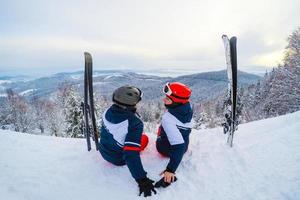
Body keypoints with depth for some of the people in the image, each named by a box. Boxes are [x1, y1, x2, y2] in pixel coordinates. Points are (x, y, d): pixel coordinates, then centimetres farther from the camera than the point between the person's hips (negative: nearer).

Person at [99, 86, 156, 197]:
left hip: (103, 151, 6)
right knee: (144, 138, 14)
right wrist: (142, 179, -31)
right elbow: (131, 154, -37)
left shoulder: (107, 112, -15)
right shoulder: (135, 123, -35)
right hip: (118, 159, -6)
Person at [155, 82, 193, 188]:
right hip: (184, 147, 6)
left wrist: (170, 169, -42)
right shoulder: (187, 108, -17)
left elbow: (178, 145, -43)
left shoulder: (167, 118, -39)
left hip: (166, 149, -6)